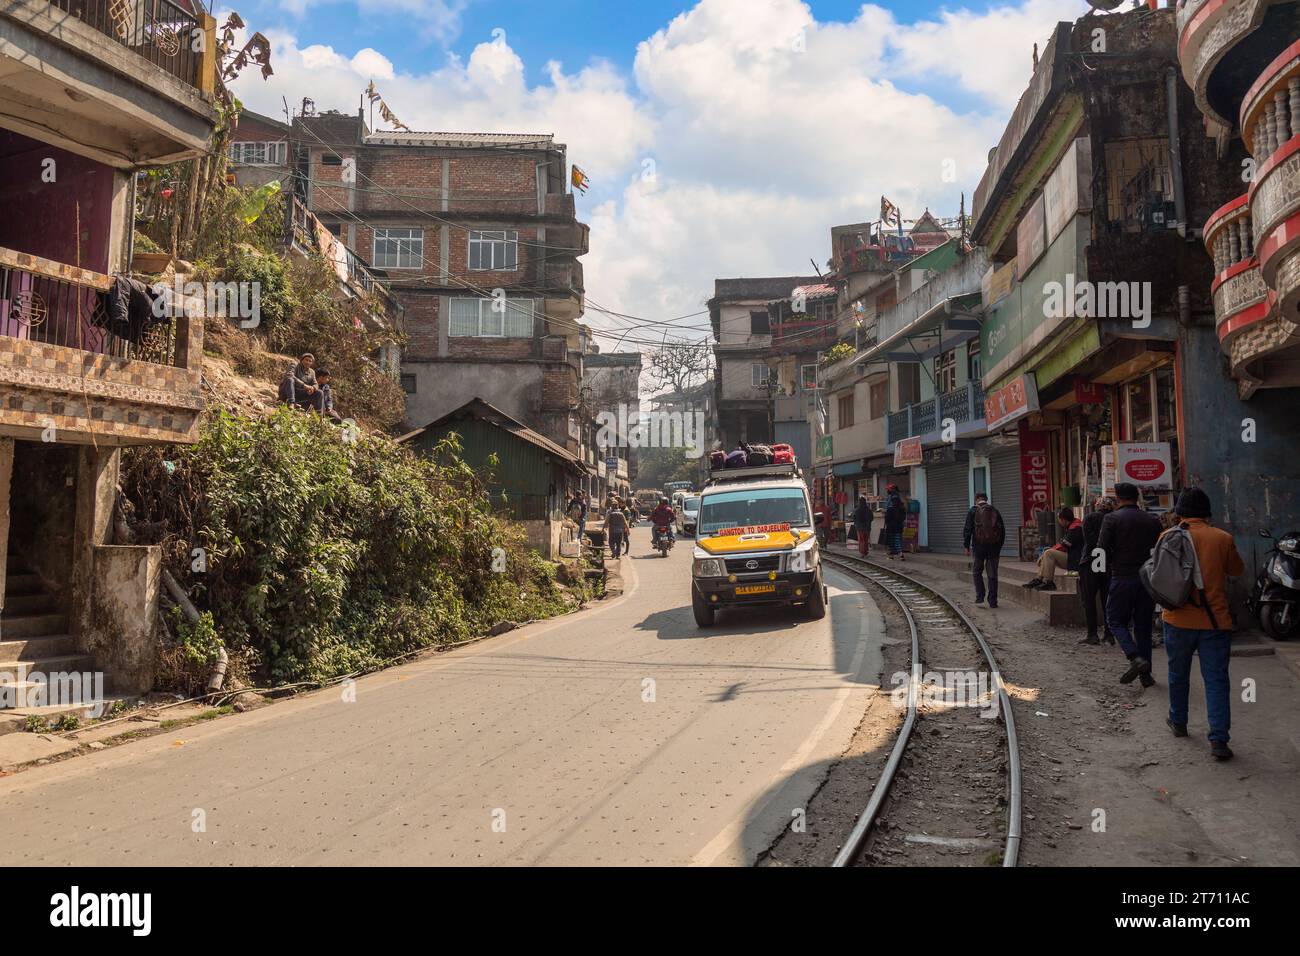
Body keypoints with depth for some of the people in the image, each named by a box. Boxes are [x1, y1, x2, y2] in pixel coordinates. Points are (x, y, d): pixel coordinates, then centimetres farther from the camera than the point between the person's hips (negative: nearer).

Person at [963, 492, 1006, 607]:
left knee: (977, 572, 12)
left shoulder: (973, 511, 0)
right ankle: (992, 601, 6)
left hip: (979, 546, -3)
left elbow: (967, 529, -6)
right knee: (992, 575, 6)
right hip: (994, 546, 3)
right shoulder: (995, 511, 11)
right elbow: (1002, 530, 13)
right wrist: (999, 547, 19)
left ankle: (980, 596, 0)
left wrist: (966, 546, -2)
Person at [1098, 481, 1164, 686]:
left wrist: (1110, 567, 9)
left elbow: (1102, 549, -9)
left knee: (1116, 621, 8)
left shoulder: (1111, 519, -6)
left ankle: (1135, 658, -14)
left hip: (1122, 578, -4)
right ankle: (1145, 673, 11)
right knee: (1143, 625, 11)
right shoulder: (1153, 521, 6)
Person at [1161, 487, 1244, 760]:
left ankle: (1178, 722, 34)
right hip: (1215, 620, -1)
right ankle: (1218, 739, -5)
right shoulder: (1223, 538, -6)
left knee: (1178, 675, 19)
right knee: (1216, 680, 1)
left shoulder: (1168, 537, -5)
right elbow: (1237, 569, 9)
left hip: (1178, 619, 1)